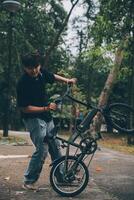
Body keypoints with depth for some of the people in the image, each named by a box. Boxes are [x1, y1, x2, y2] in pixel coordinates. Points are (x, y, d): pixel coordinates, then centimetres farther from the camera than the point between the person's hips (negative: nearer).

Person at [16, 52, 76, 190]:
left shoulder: (41, 73, -2)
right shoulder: (23, 84, -22)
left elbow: (53, 76, 22)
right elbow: (25, 108, -21)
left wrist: (67, 80, 10)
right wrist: (46, 108, -25)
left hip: (47, 118, 8)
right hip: (33, 119, -8)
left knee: (55, 147, 13)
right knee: (42, 149, -15)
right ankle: (29, 181, -1)